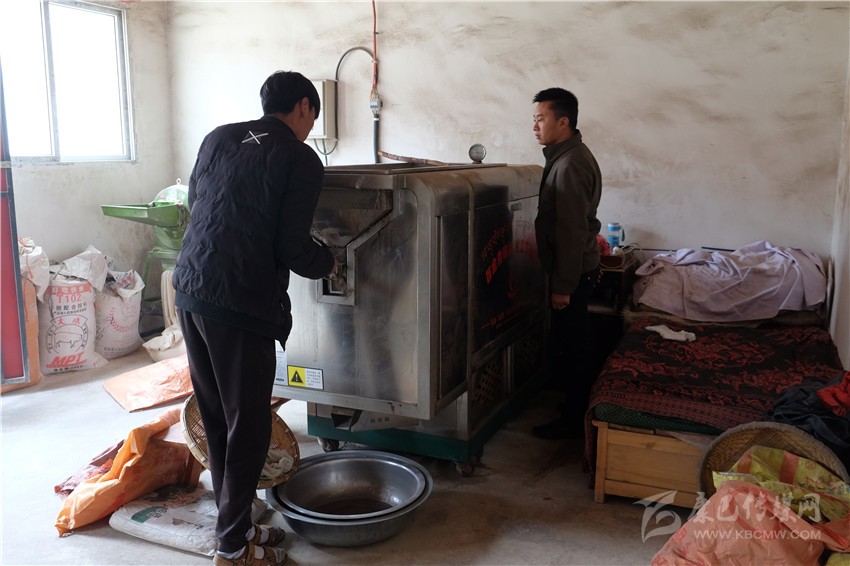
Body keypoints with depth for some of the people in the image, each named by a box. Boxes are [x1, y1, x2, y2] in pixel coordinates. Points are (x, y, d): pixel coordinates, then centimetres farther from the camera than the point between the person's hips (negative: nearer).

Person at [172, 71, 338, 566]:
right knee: (249, 426, 5)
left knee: (216, 418, 16)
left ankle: (234, 521, 30)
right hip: (242, 305, -7)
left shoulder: (218, 138, 14)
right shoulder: (301, 159, -5)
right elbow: (293, 247, -11)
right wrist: (328, 263, 9)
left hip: (189, 289, 7)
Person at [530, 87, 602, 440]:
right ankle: (576, 407, 33)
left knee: (570, 347, 1)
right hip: (579, 267, 10)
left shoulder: (569, 165, -22)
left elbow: (571, 231, -24)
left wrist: (563, 286, -21)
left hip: (573, 272, -10)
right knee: (573, 344, 19)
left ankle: (573, 420, 14)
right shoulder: (572, 156, 11)